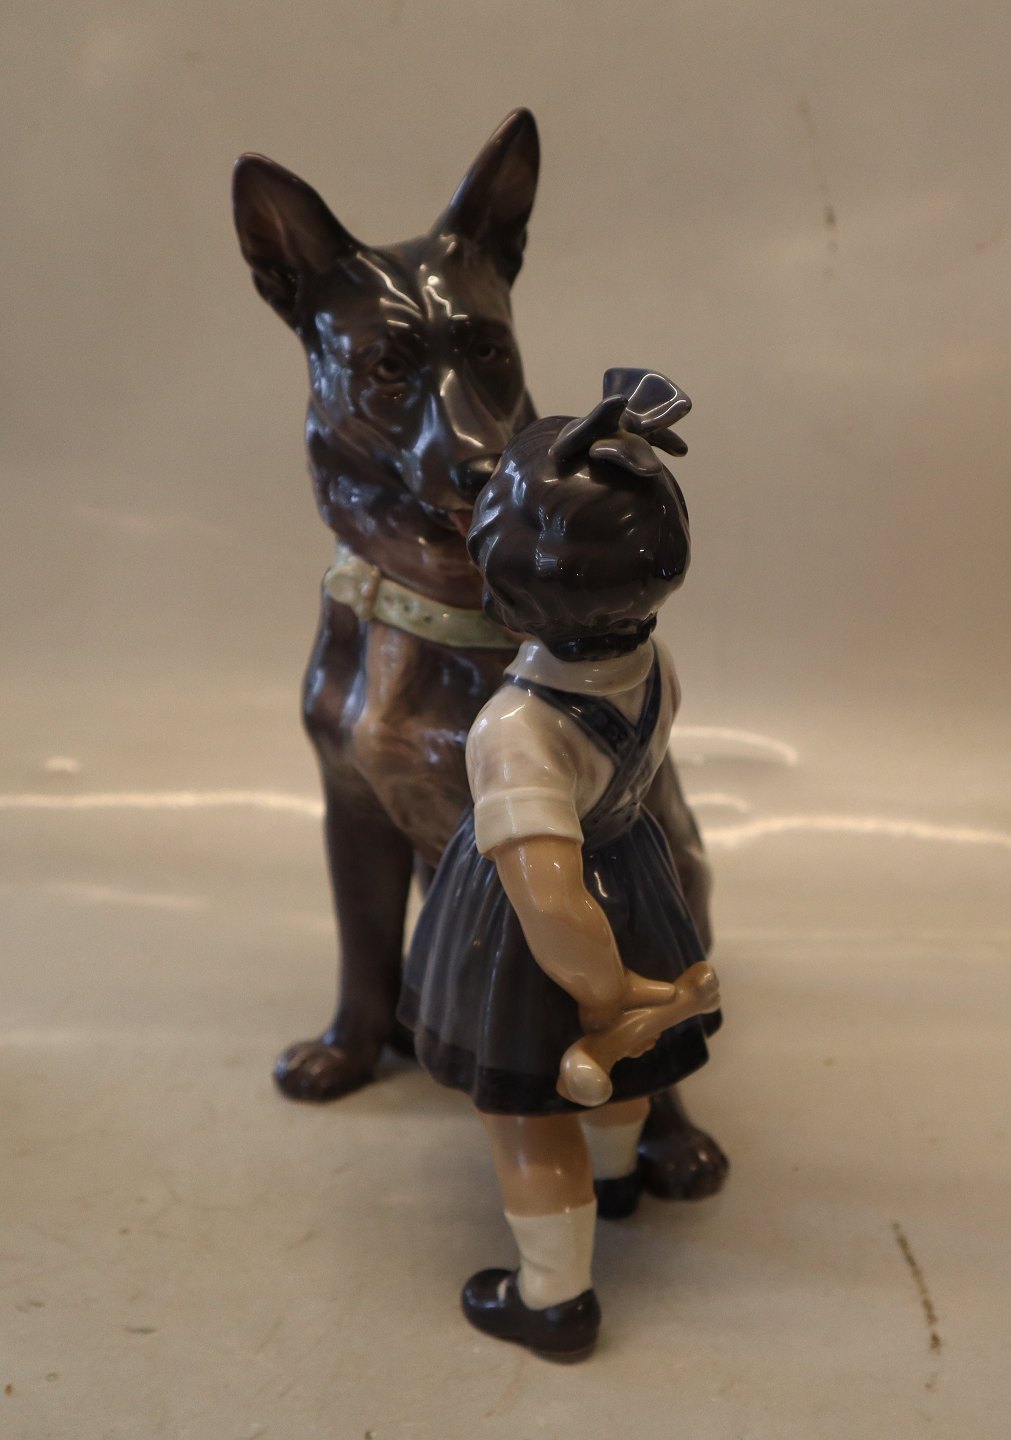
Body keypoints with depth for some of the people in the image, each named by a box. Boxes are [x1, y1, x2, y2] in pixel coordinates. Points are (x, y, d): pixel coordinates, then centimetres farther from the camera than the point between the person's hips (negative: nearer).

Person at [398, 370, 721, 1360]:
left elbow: (553, 907, -48)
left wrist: (601, 993, -30)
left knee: (528, 1116, 16)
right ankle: (613, 1173, 62)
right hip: (627, 875, 7)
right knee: (615, 1057, 33)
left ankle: (557, 1303, 37)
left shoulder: (517, 731, -41)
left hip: (530, 938, -7)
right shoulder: (651, 663, -19)